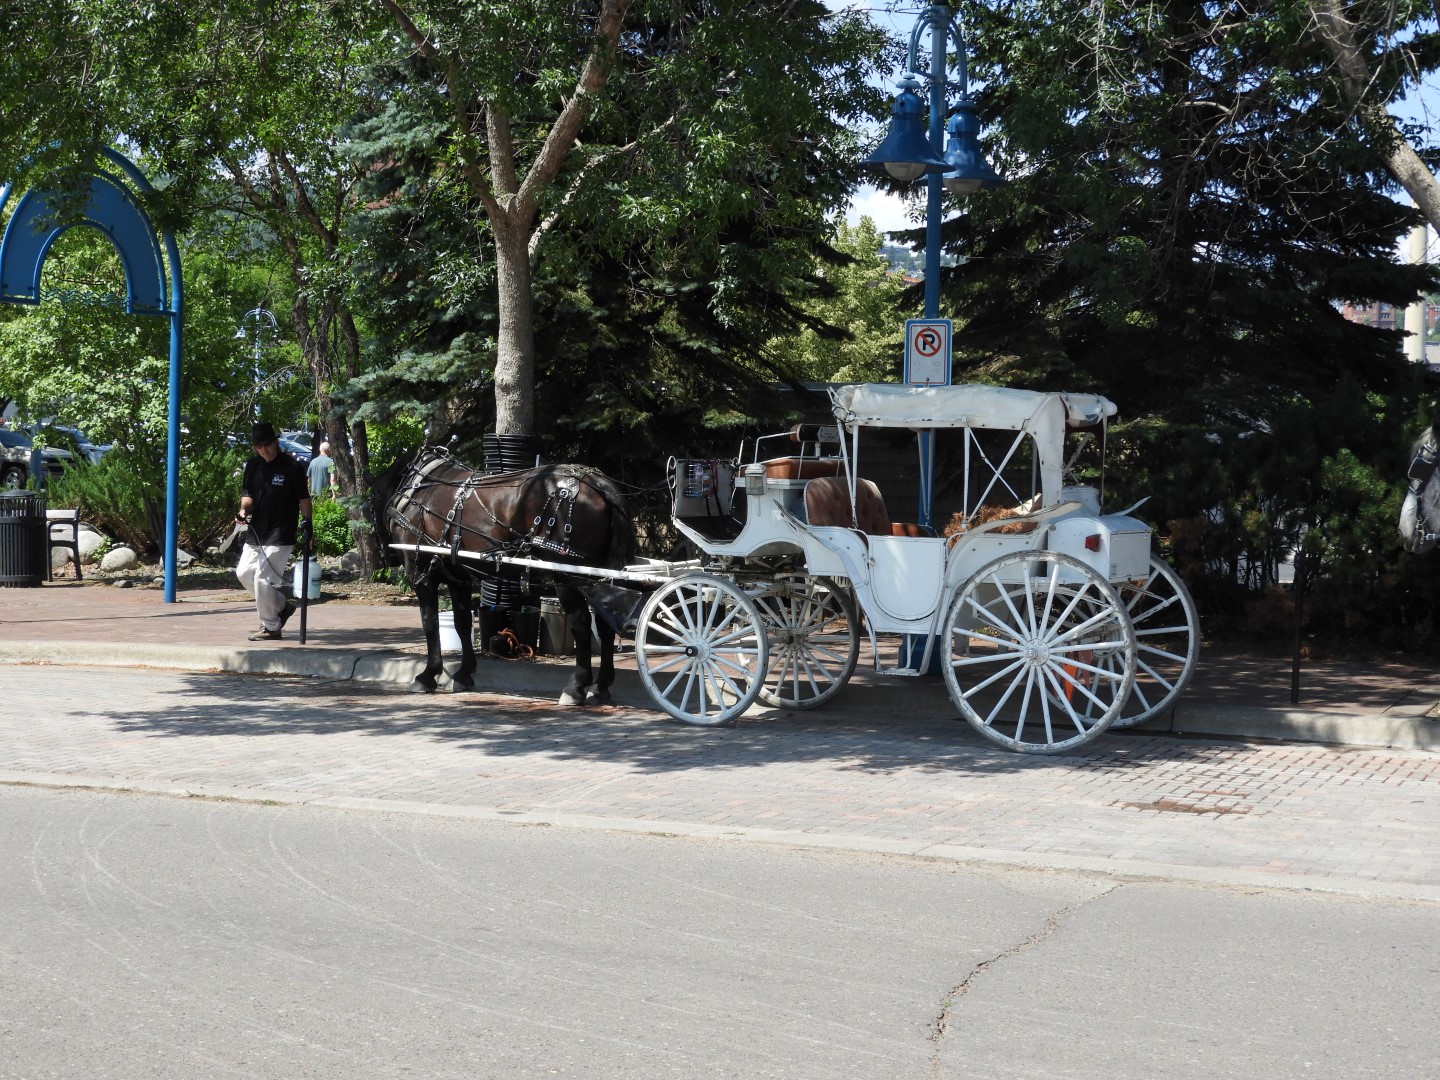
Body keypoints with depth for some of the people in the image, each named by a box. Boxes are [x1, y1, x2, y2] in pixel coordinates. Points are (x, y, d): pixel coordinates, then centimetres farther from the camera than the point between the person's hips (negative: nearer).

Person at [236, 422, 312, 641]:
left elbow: (303, 498, -8)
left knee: (262, 578, -11)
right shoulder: (253, 465, 7)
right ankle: (282, 606, 26)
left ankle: (271, 628, 4)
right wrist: (244, 510, -8)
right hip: (256, 532, 8)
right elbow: (247, 493, 12)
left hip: (280, 534, -7)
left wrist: (306, 521, -20)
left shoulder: (292, 467, -10)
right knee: (244, 572, 11)